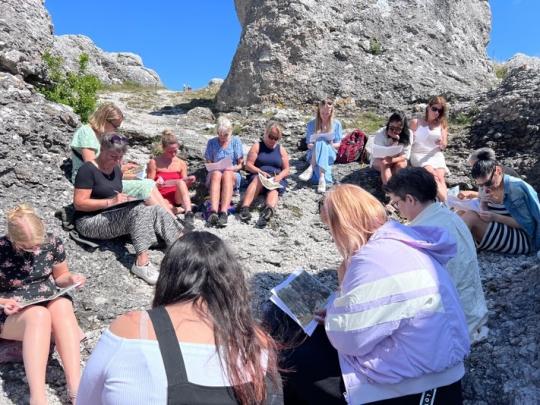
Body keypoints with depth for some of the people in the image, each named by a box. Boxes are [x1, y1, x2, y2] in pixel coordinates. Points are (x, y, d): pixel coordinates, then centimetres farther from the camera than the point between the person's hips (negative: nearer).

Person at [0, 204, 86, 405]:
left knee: (62, 306, -34)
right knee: (39, 315, -37)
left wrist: (70, 279, -12)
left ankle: (75, 388, -41)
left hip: (51, 302, 2)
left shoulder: (52, 242, -5)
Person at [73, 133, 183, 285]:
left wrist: (127, 199, -2)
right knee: (139, 210, -31)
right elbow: (79, 204, -17)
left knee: (156, 210, -12)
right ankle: (142, 262, -40)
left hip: (115, 217, 8)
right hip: (90, 221, -8)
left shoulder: (116, 170, 12)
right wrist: (110, 202, -25)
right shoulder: (88, 170, -12)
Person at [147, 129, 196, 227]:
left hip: (177, 196, 2)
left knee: (180, 182, -34)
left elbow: (184, 185, 9)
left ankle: (188, 214, -43)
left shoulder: (181, 163, 10)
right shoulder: (154, 163, 3)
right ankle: (185, 209, -19)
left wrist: (188, 182, -14)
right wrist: (156, 185, -20)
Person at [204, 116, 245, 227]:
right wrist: (214, 168, -12)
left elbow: (240, 164, 7)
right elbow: (208, 164, 10)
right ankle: (213, 212, -55)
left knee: (227, 174, -38)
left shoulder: (236, 141, 10)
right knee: (216, 174, -38)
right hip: (215, 175, 1)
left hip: (233, 175, 0)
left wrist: (231, 168, -14)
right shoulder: (211, 142, 13)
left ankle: (224, 213, -53)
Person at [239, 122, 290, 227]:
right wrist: (261, 172, -16)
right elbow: (248, 165, 1)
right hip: (258, 175, -1)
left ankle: (269, 209, -67)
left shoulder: (281, 150, 17)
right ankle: (245, 208, -55)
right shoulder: (257, 146, 10)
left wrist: (279, 176, -11)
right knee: (258, 179, -37)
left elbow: (286, 170, 12)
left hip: (277, 180, 1)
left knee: (274, 189, -34)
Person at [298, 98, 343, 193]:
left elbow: (338, 144, 6)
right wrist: (313, 146, -17)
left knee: (321, 144, -35)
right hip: (313, 154, 0)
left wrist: (331, 145, -16)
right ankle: (322, 178, -52)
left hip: (329, 154, 0)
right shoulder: (311, 124, 6)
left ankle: (311, 169, -48)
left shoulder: (336, 124, 7)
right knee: (319, 143, -37)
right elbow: (309, 144, 6)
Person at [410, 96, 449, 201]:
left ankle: (445, 202, -45)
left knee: (440, 177, -27)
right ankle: (445, 202, -43)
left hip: (436, 155, 3)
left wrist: (442, 143, -15)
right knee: (433, 175, -30)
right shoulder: (416, 122, 8)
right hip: (419, 155, -3)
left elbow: (444, 146, 8)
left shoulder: (442, 124, 15)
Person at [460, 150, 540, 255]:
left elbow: (526, 223, -15)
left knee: (471, 216, -25)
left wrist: (495, 217, -25)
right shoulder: (485, 188, 3)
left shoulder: (515, 188, -16)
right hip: (501, 232, 7)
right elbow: (483, 218, 5)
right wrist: (483, 204, -14)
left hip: (523, 239, -7)